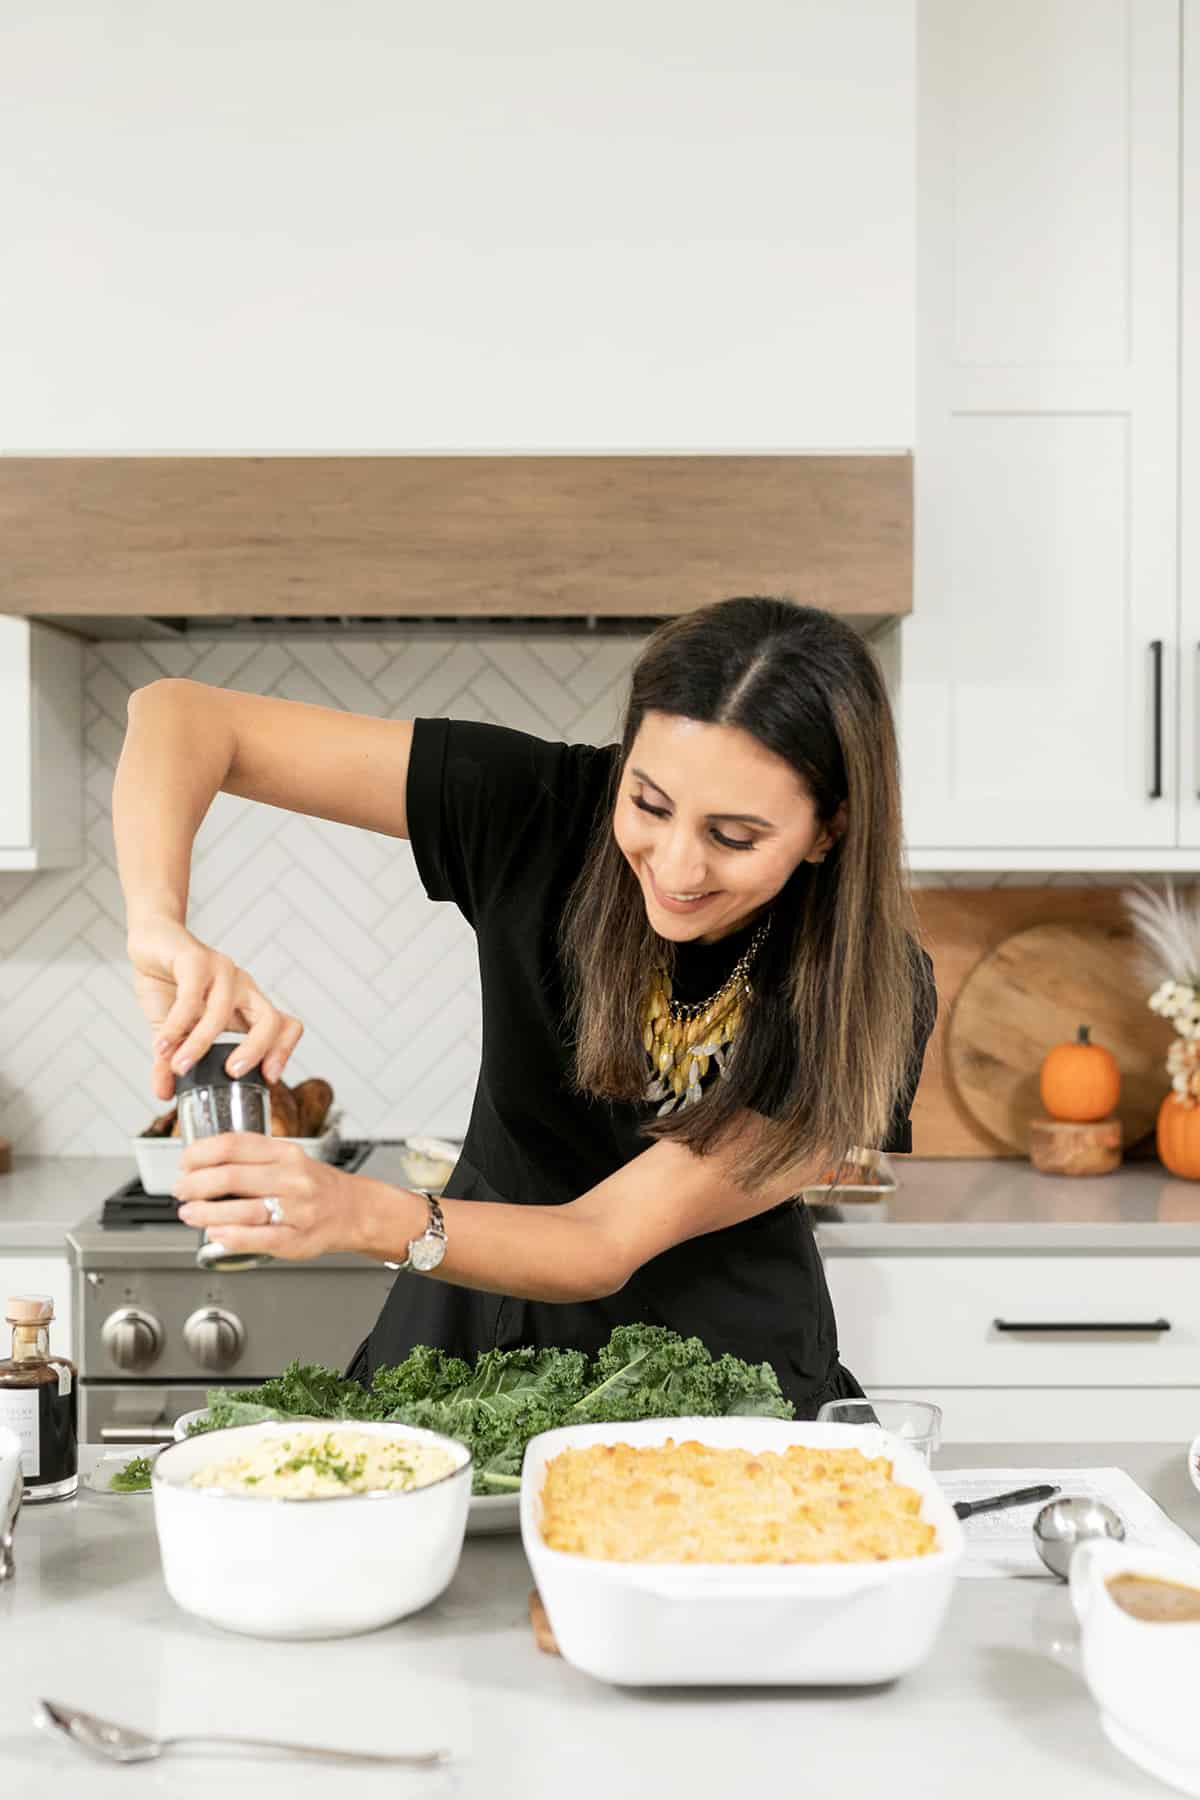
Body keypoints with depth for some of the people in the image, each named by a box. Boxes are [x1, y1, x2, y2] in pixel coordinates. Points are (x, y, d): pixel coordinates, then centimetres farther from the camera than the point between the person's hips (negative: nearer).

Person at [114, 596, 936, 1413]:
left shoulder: (872, 999, -21)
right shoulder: (546, 807, -19)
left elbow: (607, 1242, -21)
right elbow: (181, 715, -18)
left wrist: (361, 1215, -38)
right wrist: (160, 927, -37)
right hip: (472, 1334, 0)